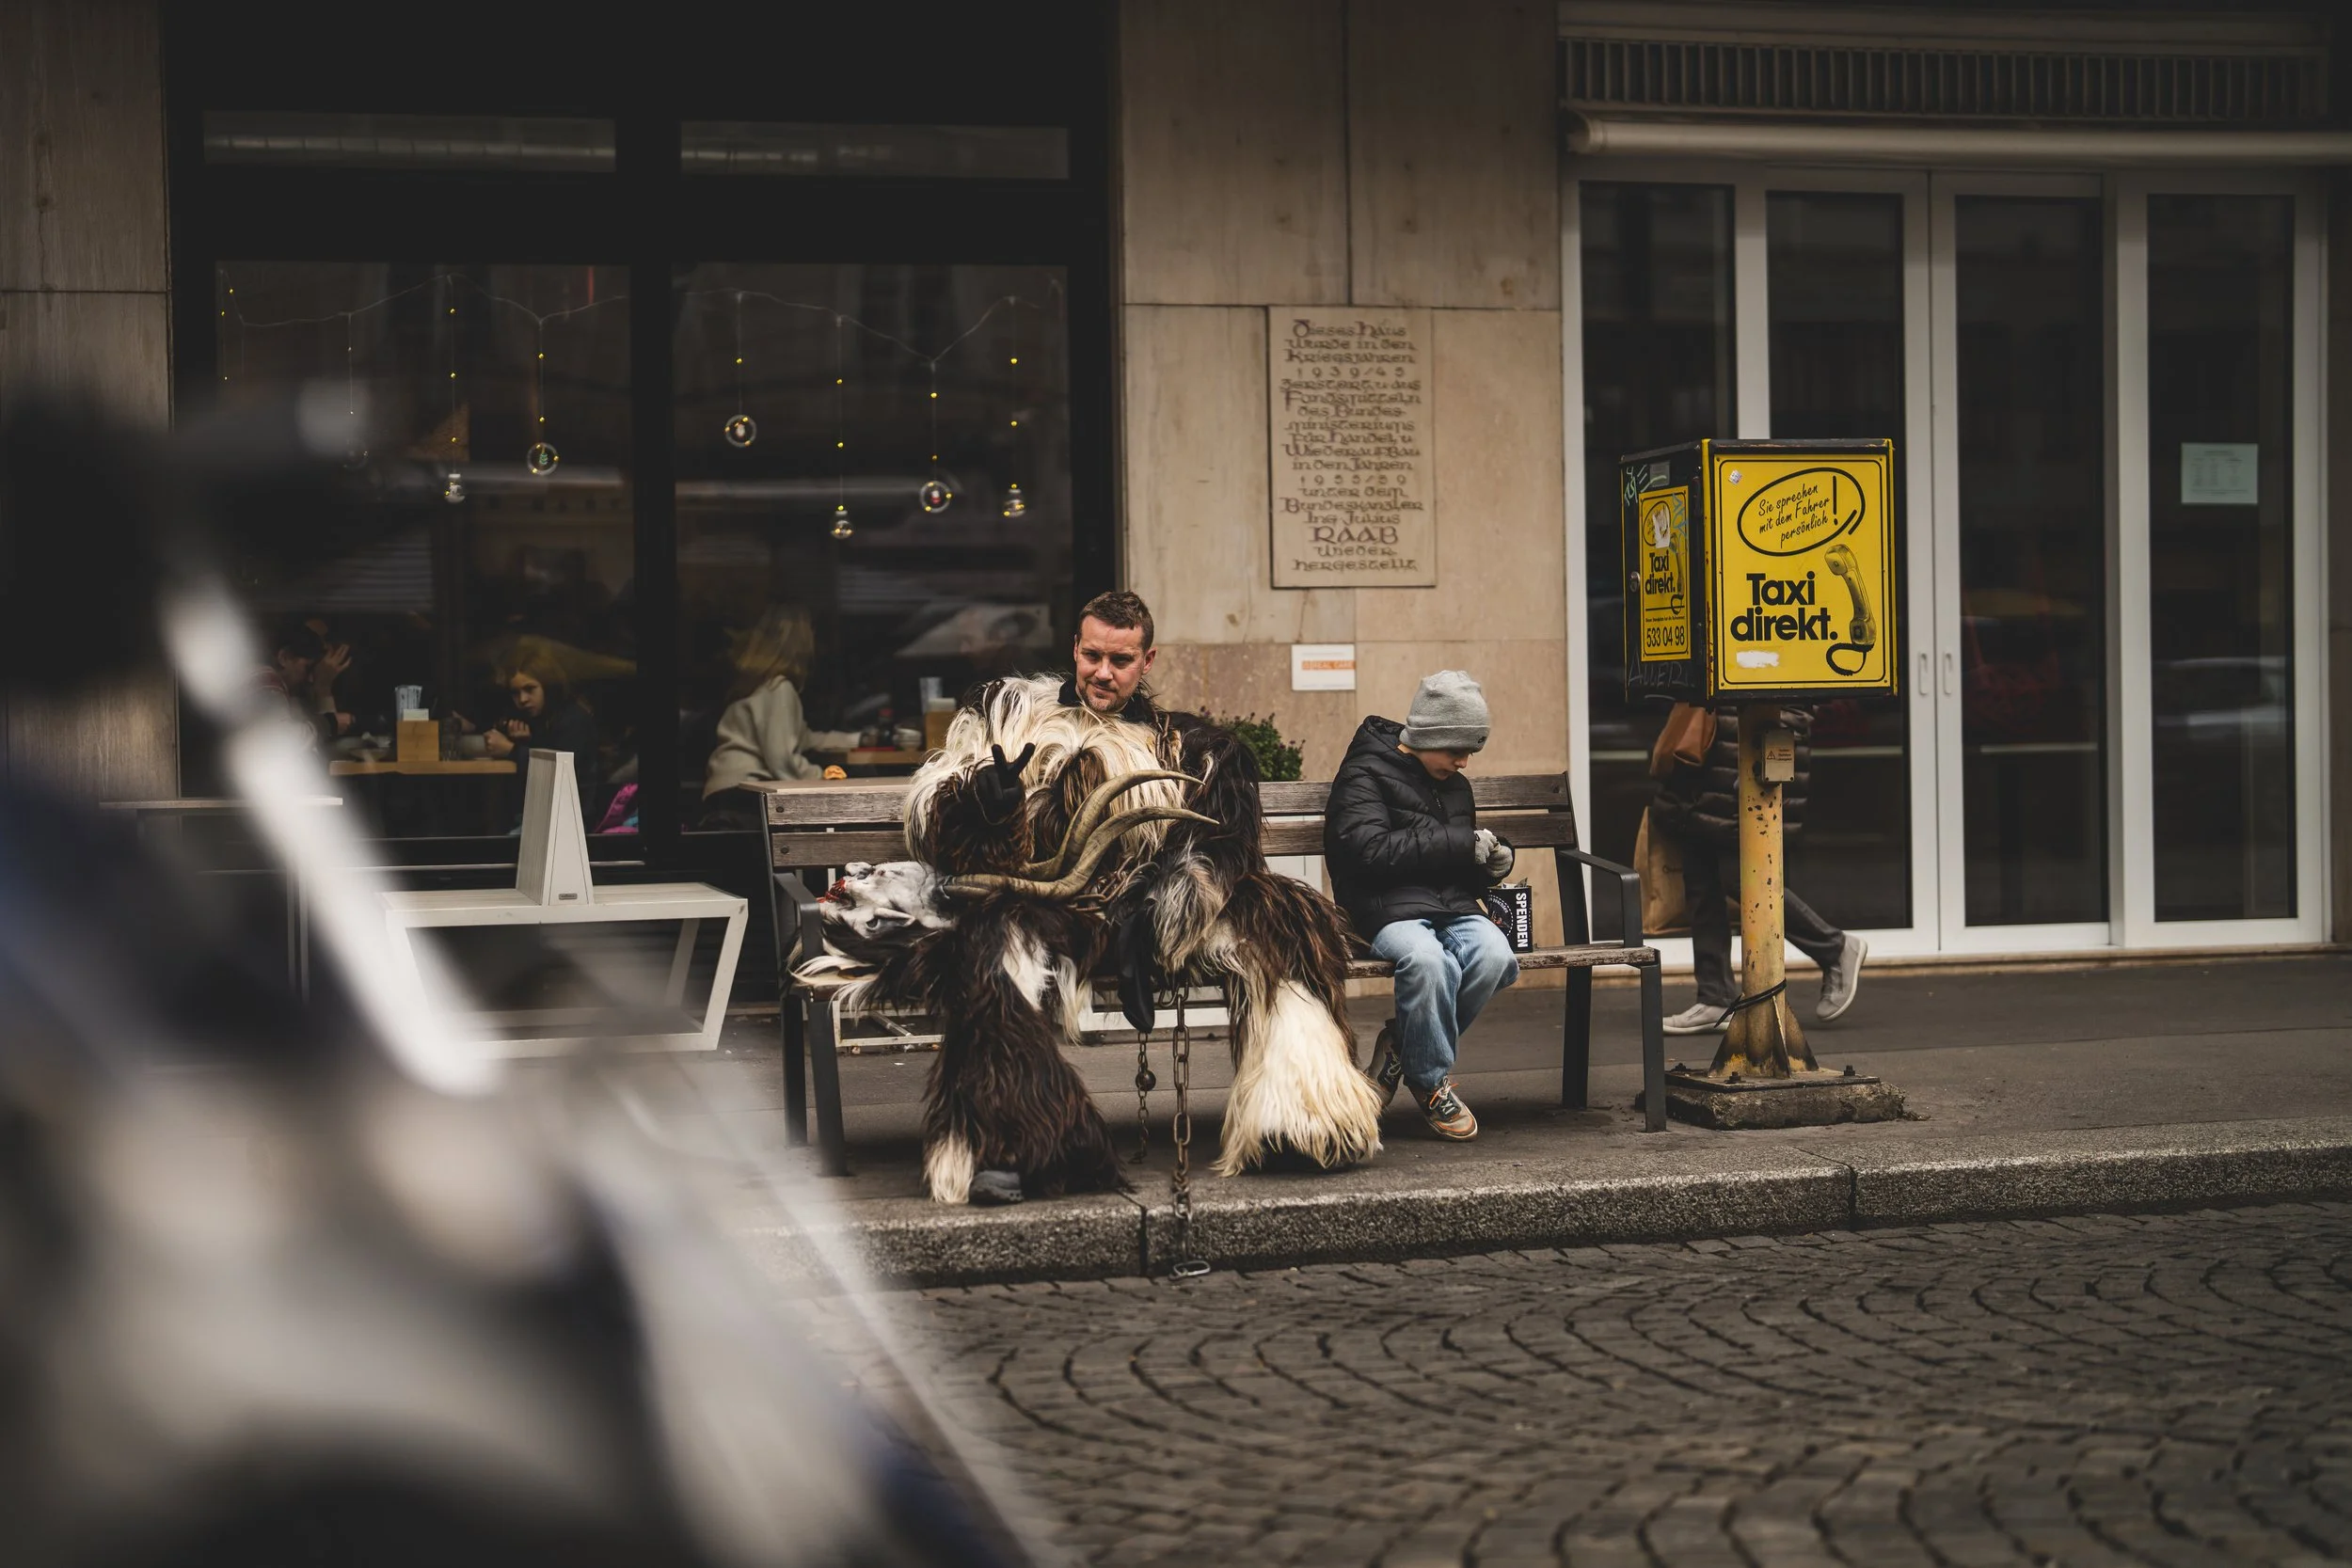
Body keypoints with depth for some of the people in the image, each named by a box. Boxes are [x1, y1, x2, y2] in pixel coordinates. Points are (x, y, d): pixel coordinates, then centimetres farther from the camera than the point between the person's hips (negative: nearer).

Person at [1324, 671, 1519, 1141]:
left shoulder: (1455, 786, 25)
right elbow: (1370, 851, -15)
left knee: (1493, 953, -28)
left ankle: (1404, 1046, -7)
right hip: (1390, 908, -6)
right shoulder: (1365, 774, 2)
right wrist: (1458, 845, -13)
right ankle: (1433, 1082, -15)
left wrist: (1489, 866, 10)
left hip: (1454, 908, 6)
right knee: (1428, 960, -38)